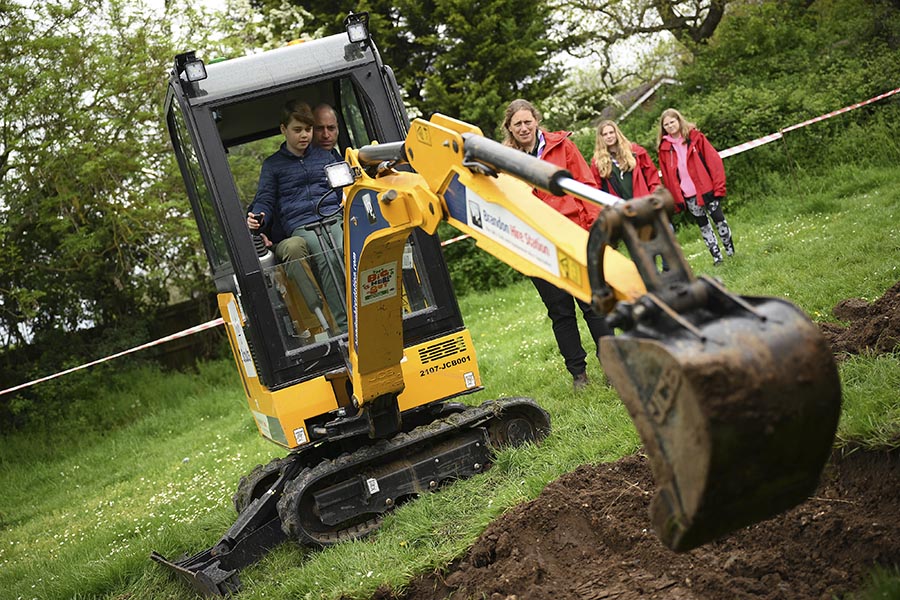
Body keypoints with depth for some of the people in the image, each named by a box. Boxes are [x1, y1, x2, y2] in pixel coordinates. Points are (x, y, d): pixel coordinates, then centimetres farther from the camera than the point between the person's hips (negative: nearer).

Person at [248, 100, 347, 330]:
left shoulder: (324, 156, 28)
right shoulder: (272, 165, 20)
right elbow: (264, 201, 13)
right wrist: (257, 217, -10)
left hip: (335, 217, 2)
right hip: (301, 228, -2)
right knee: (328, 259, -36)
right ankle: (343, 325, -38)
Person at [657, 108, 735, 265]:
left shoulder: (695, 137, -2)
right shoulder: (664, 148, 3)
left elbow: (713, 160, -5)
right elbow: (668, 177, 5)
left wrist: (718, 186, -10)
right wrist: (677, 198, 2)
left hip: (706, 189, -2)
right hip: (688, 195, 2)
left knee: (719, 220, 2)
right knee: (703, 226, 8)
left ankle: (731, 252, 16)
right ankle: (717, 256, 15)